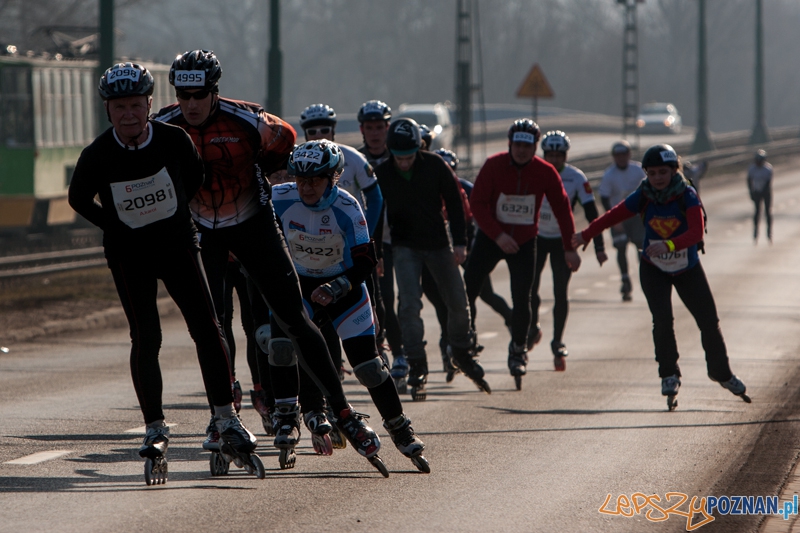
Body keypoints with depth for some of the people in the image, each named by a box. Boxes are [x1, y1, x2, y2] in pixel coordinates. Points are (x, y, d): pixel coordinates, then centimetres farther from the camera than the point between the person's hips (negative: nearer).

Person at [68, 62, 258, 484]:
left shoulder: (174, 140, -15)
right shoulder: (97, 155, -17)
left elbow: (195, 177, 6)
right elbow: (78, 199, 1)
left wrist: (171, 213, 5)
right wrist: (119, 227, -3)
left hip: (177, 243, 1)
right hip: (128, 253, -1)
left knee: (206, 327, -9)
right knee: (146, 338, -6)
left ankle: (226, 419, -5)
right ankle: (155, 429, 3)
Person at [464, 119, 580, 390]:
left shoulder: (546, 172, -9)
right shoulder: (493, 165, -13)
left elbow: (562, 208, -1)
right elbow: (477, 203, -13)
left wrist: (570, 247, -3)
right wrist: (497, 235, -23)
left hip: (524, 242, 0)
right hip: (490, 236, 0)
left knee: (522, 300, -6)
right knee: (467, 289, -8)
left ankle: (518, 350, 13)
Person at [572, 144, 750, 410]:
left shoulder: (687, 196, -22)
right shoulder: (643, 197, -15)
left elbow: (696, 232, -34)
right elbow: (613, 216, -16)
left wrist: (669, 244, -51)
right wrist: (585, 235, -30)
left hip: (687, 269, 0)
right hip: (653, 269, 0)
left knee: (709, 321, 5)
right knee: (662, 318, -20)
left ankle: (721, 372, 26)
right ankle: (669, 375, -7)